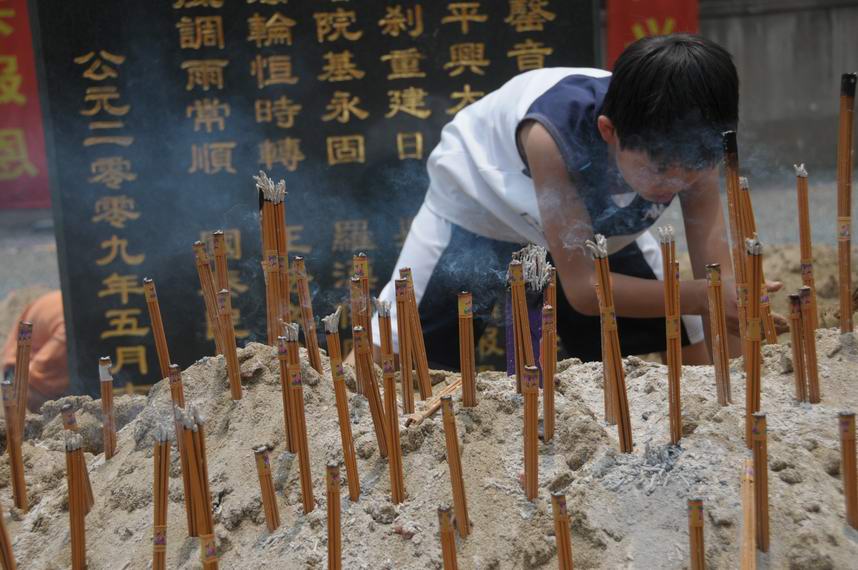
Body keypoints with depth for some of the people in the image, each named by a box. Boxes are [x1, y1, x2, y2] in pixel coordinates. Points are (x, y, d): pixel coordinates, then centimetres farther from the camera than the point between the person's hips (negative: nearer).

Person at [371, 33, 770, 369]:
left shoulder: (690, 151, -30)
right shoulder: (553, 134, -42)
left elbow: (717, 277, -25)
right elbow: (583, 288, -38)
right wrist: (700, 297, -49)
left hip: (598, 226, 4)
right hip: (481, 212, -4)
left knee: (695, 369, 2)